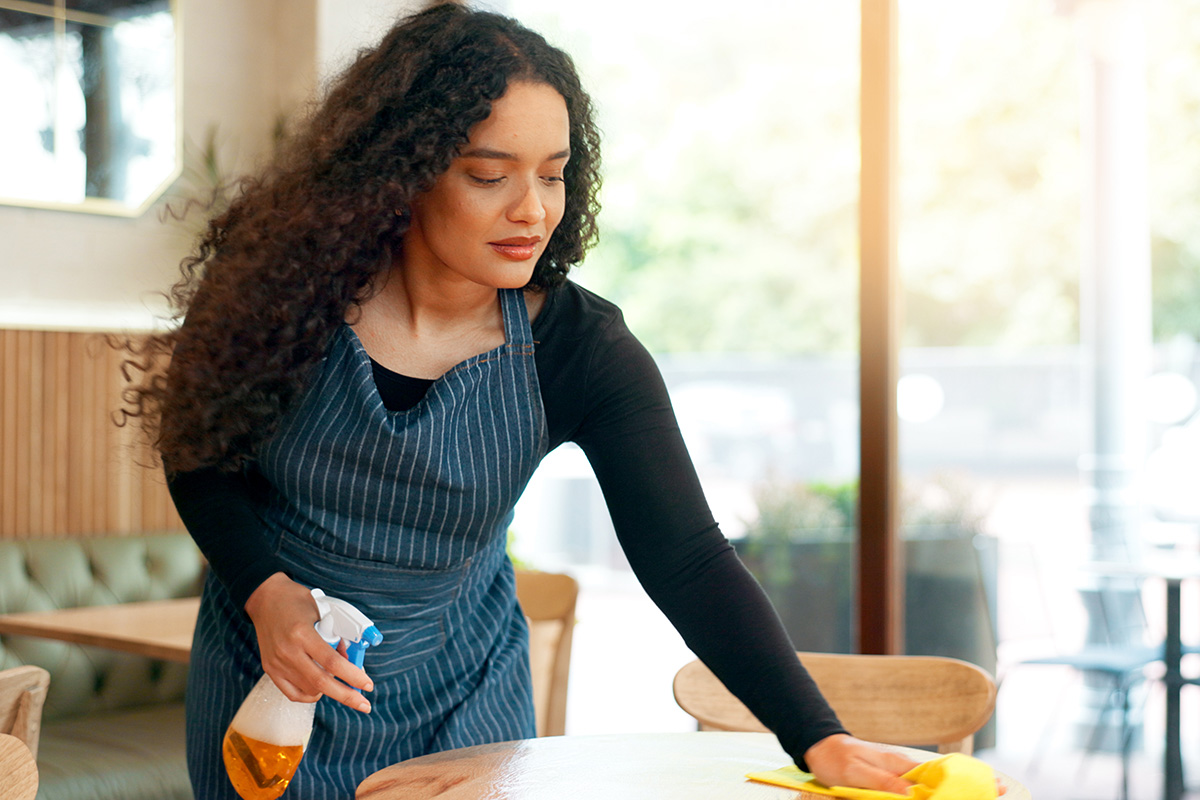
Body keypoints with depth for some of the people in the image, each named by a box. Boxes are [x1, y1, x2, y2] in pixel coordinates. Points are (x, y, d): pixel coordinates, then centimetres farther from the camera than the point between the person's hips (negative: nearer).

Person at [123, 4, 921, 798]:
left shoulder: (580, 350, -19)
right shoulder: (287, 284, -19)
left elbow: (686, 559, -23)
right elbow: (198, 450, -5)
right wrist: (264, 590, -21)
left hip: (461, 697, 0)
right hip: (272, 683, 0)